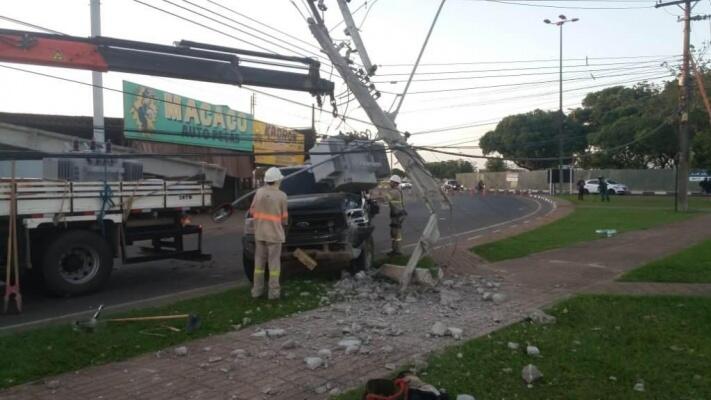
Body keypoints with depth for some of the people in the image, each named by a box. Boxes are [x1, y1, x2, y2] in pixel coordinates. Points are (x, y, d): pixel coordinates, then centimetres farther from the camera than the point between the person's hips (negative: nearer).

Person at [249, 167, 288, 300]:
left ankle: (257, 290, 19)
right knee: (274, 262, 4)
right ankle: (273, 292, 7)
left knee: (259, 261, 13)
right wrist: (283, 224, 18)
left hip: (259, 232, 4)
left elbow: (252, 211, 4)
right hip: (274, 233, -4)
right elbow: (284, 217, -4)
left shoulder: (259, 192, -2)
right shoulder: (281, 196, -11)